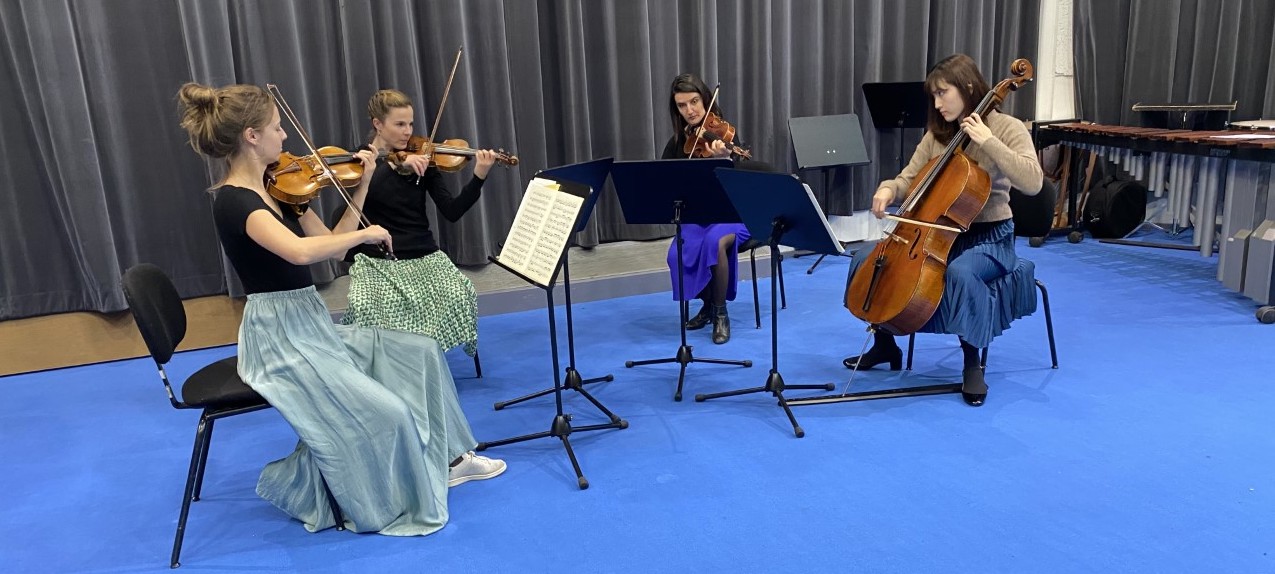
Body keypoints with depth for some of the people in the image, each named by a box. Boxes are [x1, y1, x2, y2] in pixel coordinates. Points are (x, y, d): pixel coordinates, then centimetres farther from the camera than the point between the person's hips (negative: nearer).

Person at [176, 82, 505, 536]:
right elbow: (300, 251, -38)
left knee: (419, 352, 8)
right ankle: (382, 506, 8)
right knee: (386, 413, -19)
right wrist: (365, 233, -23)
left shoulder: (276, 189, 8)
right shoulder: (234, 202, -20)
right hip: (282, 341, -9)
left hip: (313, 327, 10)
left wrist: (362, 187, 4)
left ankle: (446, 459, 17)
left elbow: (331, 244, 10)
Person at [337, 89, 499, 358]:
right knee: (367, 306, -31)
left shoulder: (421, 161, 6)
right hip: (377, 260, -2)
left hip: (424, 256, 2)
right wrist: (397, 164, -29)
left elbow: (452, 212, -3)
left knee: (460, 296, -24)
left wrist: (479, 177, -15)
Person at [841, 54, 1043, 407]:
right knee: (867, 259, -10)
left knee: (960, 272, -39)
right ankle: (884, 344, 9)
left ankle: (972, 363, -16)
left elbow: (1032, 183, -23)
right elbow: (909, 180, 7)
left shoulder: (1007, 128, -9)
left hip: (988, 237, -6)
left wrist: (987, 141, -26)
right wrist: (888, 189, -17)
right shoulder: (936, 135, 7)